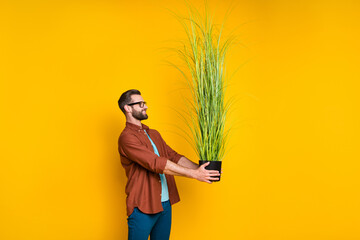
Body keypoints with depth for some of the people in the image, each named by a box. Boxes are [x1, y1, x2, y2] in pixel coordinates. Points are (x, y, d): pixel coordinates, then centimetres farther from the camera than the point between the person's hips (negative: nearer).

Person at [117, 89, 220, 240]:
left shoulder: (154, 134, 15)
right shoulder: (127, 137, -14)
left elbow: (174, 156, 10)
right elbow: (157, 164, -22)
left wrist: (199, 168, -6)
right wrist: (195, 174, -22)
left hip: (165, 205, 8)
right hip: (143, 208, -7)